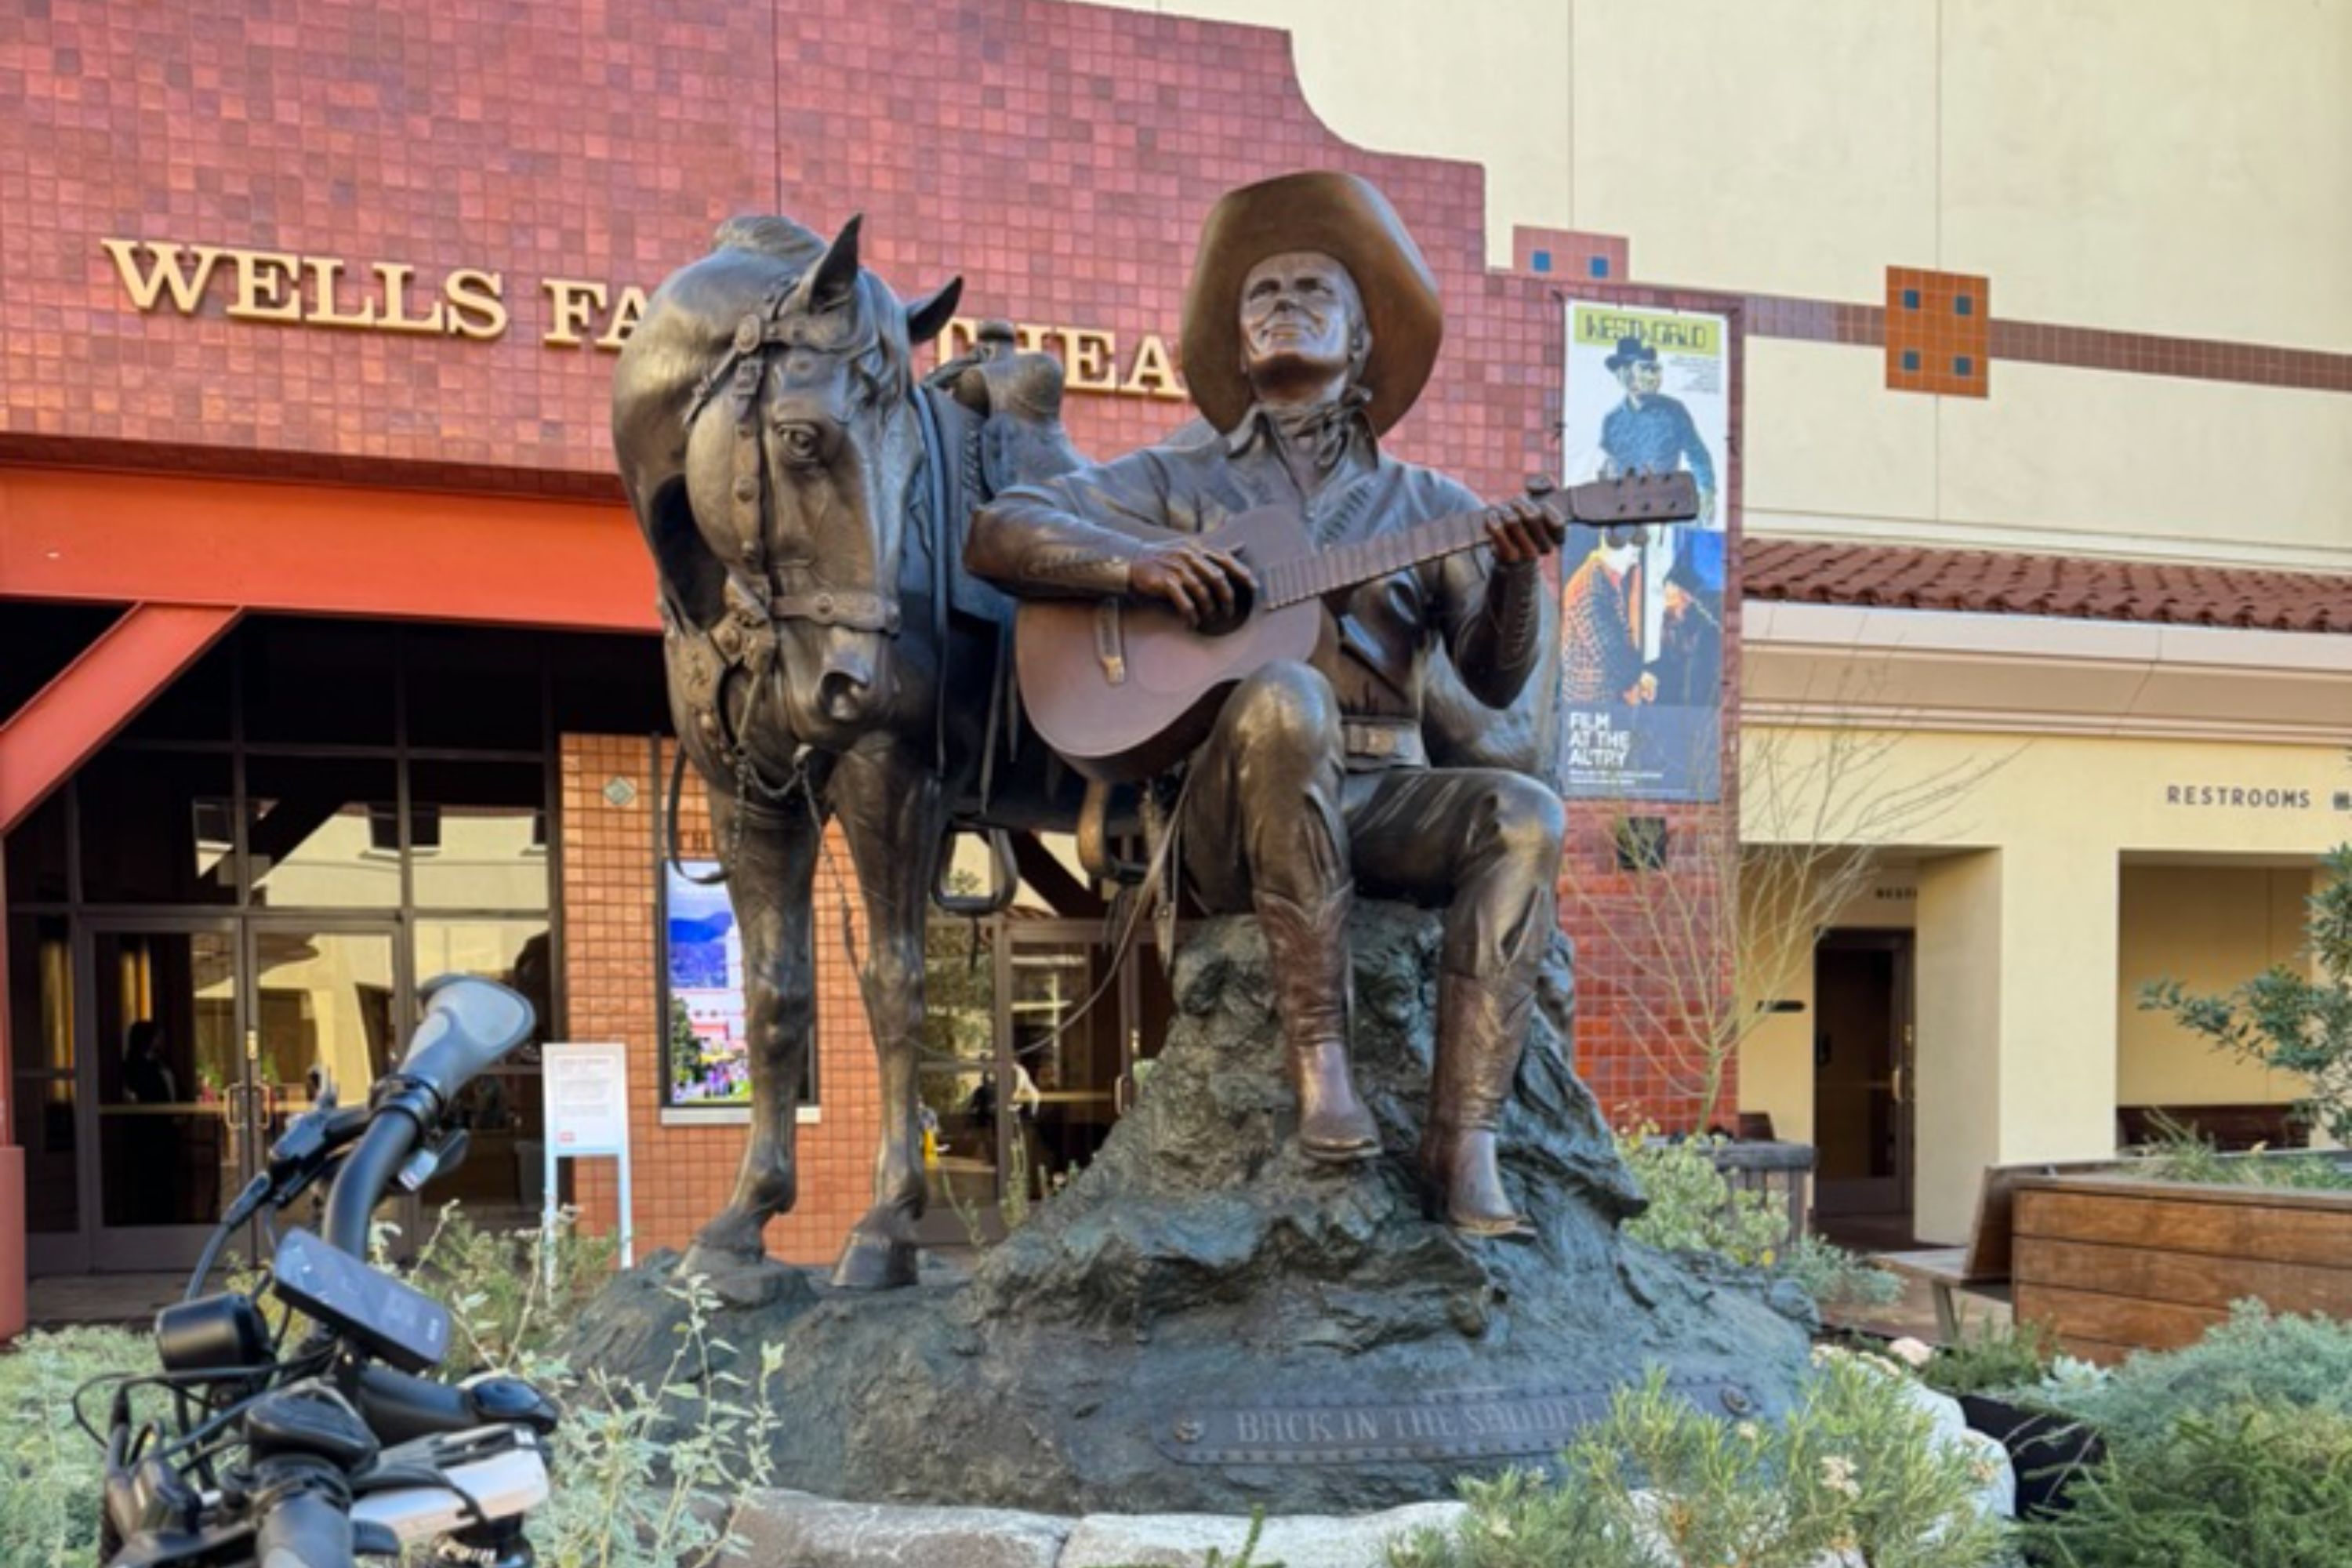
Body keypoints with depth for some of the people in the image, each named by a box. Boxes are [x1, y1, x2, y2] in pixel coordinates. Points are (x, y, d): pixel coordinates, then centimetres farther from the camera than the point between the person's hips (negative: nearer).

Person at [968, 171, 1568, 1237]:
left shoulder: (1424, 504, 19)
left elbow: (1494, 681, 8)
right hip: (1226, 814, -2)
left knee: (1523, 816, -28)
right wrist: (1139, 563, -11)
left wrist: (1514, 573, -13)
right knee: (1284, 697, -36)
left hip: (1378, 795, 2)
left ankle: (1463, 1139, -28)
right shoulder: (1183, 481, 17)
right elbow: (996, 534, 7)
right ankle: (1317, 1047, -30)